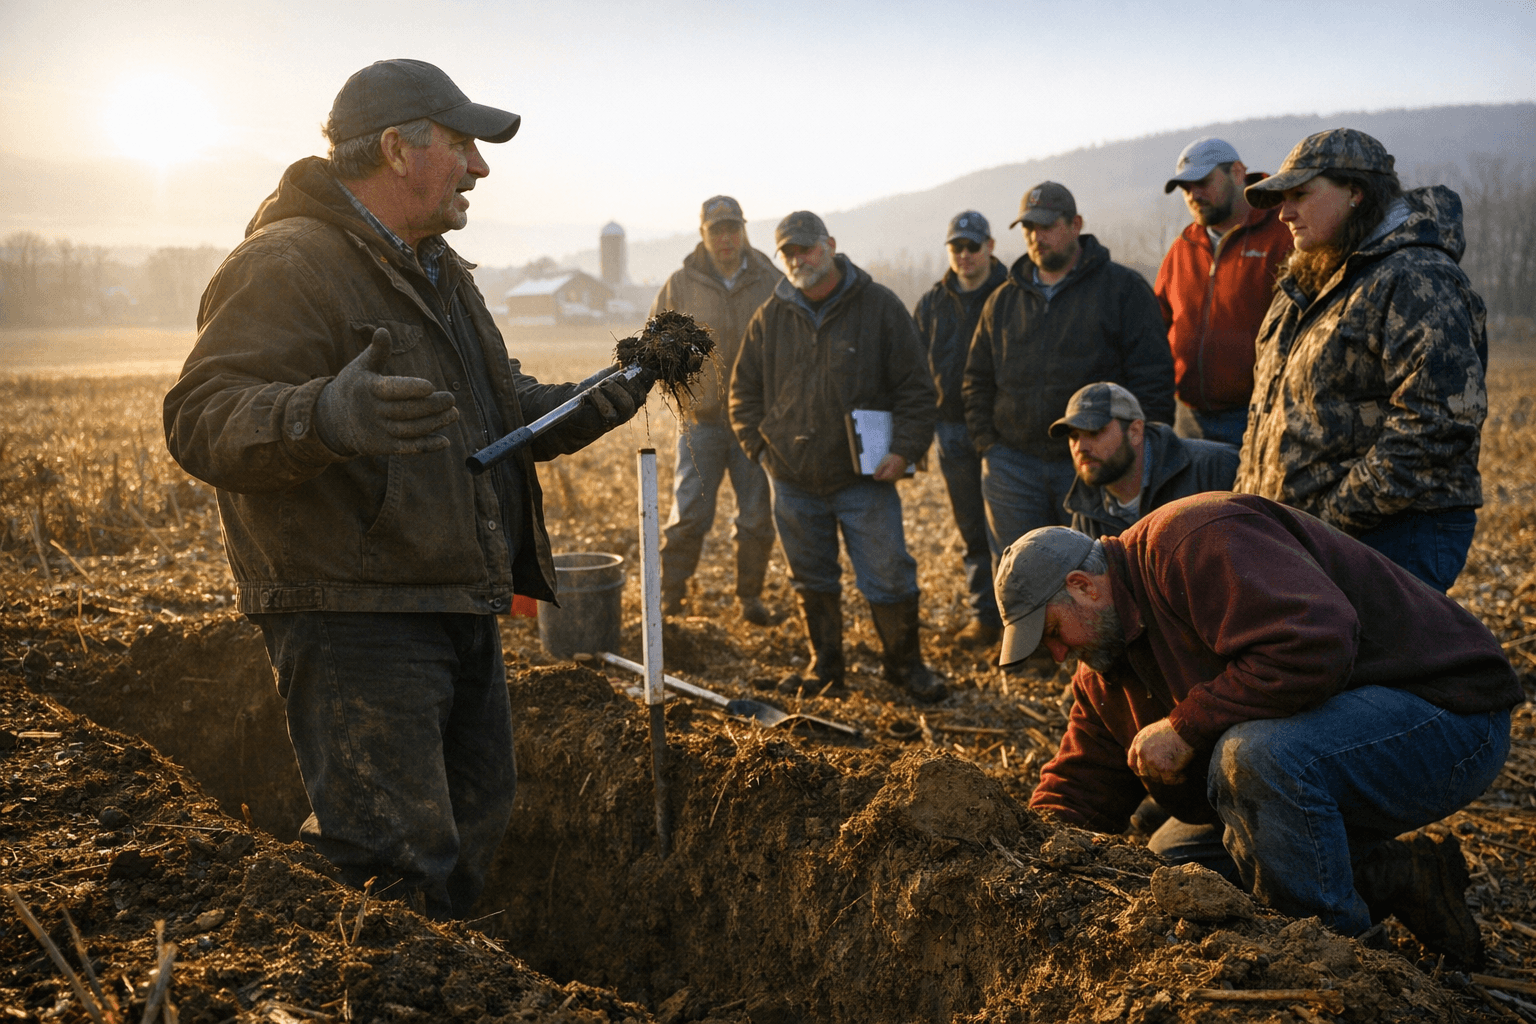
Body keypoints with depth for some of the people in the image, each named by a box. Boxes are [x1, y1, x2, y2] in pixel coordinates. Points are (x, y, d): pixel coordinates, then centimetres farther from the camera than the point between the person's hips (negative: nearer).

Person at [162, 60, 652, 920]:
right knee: (393, 858, -12)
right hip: (355, 617, -9)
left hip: (461, 612, 10)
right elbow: (203, 421, -25)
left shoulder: (438, 272, 19)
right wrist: (323, 416, -45)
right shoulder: (289, 264, -13)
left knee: (476, 824, 18)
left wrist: (590, 406, 11)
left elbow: (501, 410, 29)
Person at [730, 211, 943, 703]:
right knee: (812, 582, 13)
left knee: (890, 577, 1)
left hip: (865, 478, -2)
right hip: (793, 481, 3)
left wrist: (904, 449, -12)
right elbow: (743, 391, 15)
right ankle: (826, 671, 29)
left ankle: (905, 665, 21)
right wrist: (760, 447, 4)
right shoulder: (770, 318, 5)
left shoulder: (880, 307, -2)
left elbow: (916, 389, -1)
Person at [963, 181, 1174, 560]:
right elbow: (977, 381, 19)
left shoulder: (1123, 288, 1)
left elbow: (1154, 376, -3)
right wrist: (989, 446, 6)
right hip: (1014, 469, 4)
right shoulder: (1003, 300, 14)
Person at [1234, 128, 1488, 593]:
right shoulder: (1311, 284, 18)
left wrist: (1338, 516, -21)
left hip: (1393, 537, -9)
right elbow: (1271, 407, 24)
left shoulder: (1416, 282, -12)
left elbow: (1437, 424, -22)